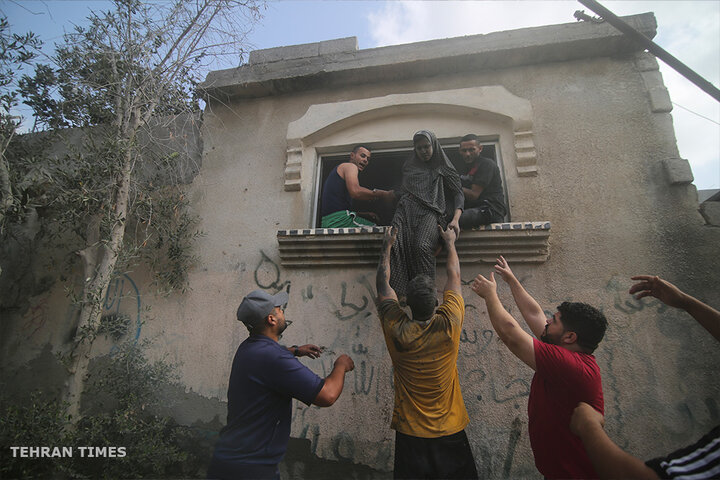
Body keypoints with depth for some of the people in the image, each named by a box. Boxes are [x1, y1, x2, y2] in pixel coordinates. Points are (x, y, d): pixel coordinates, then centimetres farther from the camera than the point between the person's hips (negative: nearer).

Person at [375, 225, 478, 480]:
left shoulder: (396, 330, -18)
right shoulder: (449, 325, -19)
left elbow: (382, 283, -3)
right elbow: (454, 277, -2)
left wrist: (388, 244, 9)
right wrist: (450, 242, 13)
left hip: (409, 432, 0)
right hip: (450, 430, 1)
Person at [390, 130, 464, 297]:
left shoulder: (443, 168, 23)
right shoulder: (409, 166, 33)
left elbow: (457, 194, 13)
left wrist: (455, 219, -4)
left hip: (430, 211, -2)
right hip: (407, 209, 3)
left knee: (422, 246, -35)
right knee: (394, 244, -31)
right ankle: (396, 294, -37)